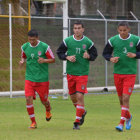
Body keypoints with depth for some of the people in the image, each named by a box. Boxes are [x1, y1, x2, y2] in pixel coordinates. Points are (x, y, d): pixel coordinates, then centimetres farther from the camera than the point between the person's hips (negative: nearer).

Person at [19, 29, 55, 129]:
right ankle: (33, 122, 1)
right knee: (29, 99, -12)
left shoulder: (44, 47, -10)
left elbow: (53, 59, -3)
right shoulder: (25, 47, 1)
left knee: (44, 100, 8)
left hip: (42, 79, -2)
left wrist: (44, 60, -23)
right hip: (29, 78, 2)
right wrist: (22, 61, -5)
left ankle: (48, 111, 45)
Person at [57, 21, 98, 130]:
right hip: (70, 72, 3)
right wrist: (67, 57, -10)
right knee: (72, 96, 9)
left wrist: (89, 56, -13)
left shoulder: (88, 42, -2)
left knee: (80, 96, -12)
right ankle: (82, 112, 39)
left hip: (83, 73, -2)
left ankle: (77, 122, -4)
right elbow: (59, 52, 8)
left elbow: (95, 54, 9)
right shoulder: (67, 41, 0)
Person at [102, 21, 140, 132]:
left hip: (130, 73, -2)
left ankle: (121, 123, -9)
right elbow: (105, 53, 11)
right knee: (121, 99, 9)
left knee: (126, 98, -11)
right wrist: (111, 59, -10)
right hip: (117, 73, 3)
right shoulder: (113, 40, 1)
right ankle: (128, 117, 36)